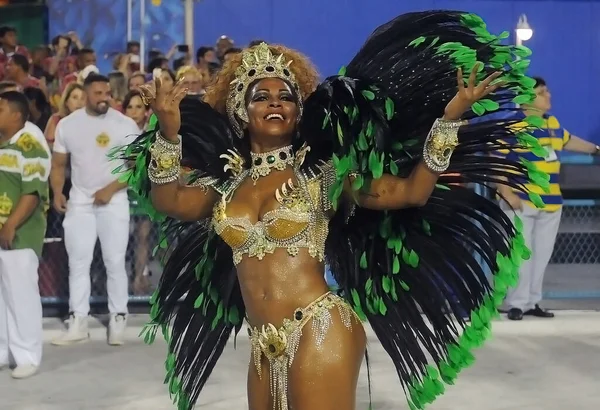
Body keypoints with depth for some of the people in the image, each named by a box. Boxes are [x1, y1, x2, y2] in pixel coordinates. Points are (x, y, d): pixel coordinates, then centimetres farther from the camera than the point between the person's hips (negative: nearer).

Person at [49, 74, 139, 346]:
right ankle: (77, 323, 11)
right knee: (77, 263, 4)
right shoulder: (67, 124, 3)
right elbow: (58, 164, 9)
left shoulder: (124, 124, -7)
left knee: (115, 262, 1)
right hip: (79, 201, 3)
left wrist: (110, 189, -17)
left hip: (113, 201, -3)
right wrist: (57, 193, -7)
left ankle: (118, 320, 11)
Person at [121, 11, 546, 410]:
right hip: (265, 346, 5)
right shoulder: (228, 183, 11)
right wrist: (169, 131, -12)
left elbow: (411, 193, -8)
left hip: (318, 332, -5)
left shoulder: (320, 173, -2)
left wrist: (449, 118, -16)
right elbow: (168, 202, -2)